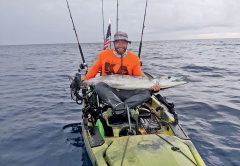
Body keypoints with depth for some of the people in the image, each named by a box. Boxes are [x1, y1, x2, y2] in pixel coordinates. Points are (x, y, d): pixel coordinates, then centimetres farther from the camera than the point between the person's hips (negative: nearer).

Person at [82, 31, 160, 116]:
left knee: (146, 93, -22)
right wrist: (83, 81, 10)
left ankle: (123, 106, -38)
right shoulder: (104, 54, 3)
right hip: (108, 90, 0)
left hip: (126, 92, 1)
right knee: (99, 86, -33)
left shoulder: (134, 58, 2)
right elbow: (94, 69, 14)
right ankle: (119, 106, -46)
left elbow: (139, 76, 3)